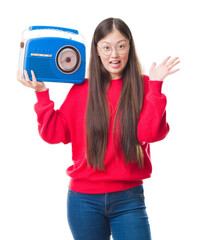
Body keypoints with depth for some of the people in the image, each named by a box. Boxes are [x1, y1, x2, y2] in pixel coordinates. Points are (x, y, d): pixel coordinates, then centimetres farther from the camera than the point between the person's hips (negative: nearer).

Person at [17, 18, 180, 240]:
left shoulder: (143, 86, 1)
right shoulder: (81, 89, 5)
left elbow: (150, 133, -13)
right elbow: (55, 133, 3)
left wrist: (155, 85, -16)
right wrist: (42, 93, -2)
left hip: (128, 198, -1)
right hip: (84, 198, 1)